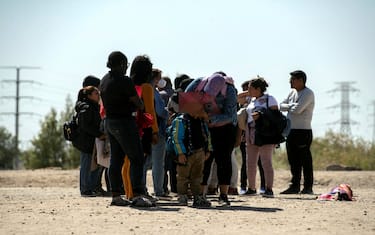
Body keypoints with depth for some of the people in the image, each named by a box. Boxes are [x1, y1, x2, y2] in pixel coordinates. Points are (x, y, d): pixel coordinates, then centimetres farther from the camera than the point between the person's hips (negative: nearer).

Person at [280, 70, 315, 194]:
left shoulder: (308, 93, -9)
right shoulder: (292, 92, 16)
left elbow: (297, 109, -19)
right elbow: (281, 106, 11)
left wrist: (288, 107, -1)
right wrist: (291, 106, -6)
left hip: (303, 131, -8)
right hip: (291, 131, 8)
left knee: (305, 160, -5)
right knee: (293, 161, 9)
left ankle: (308, 187, -2)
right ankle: (295, 186, 15)